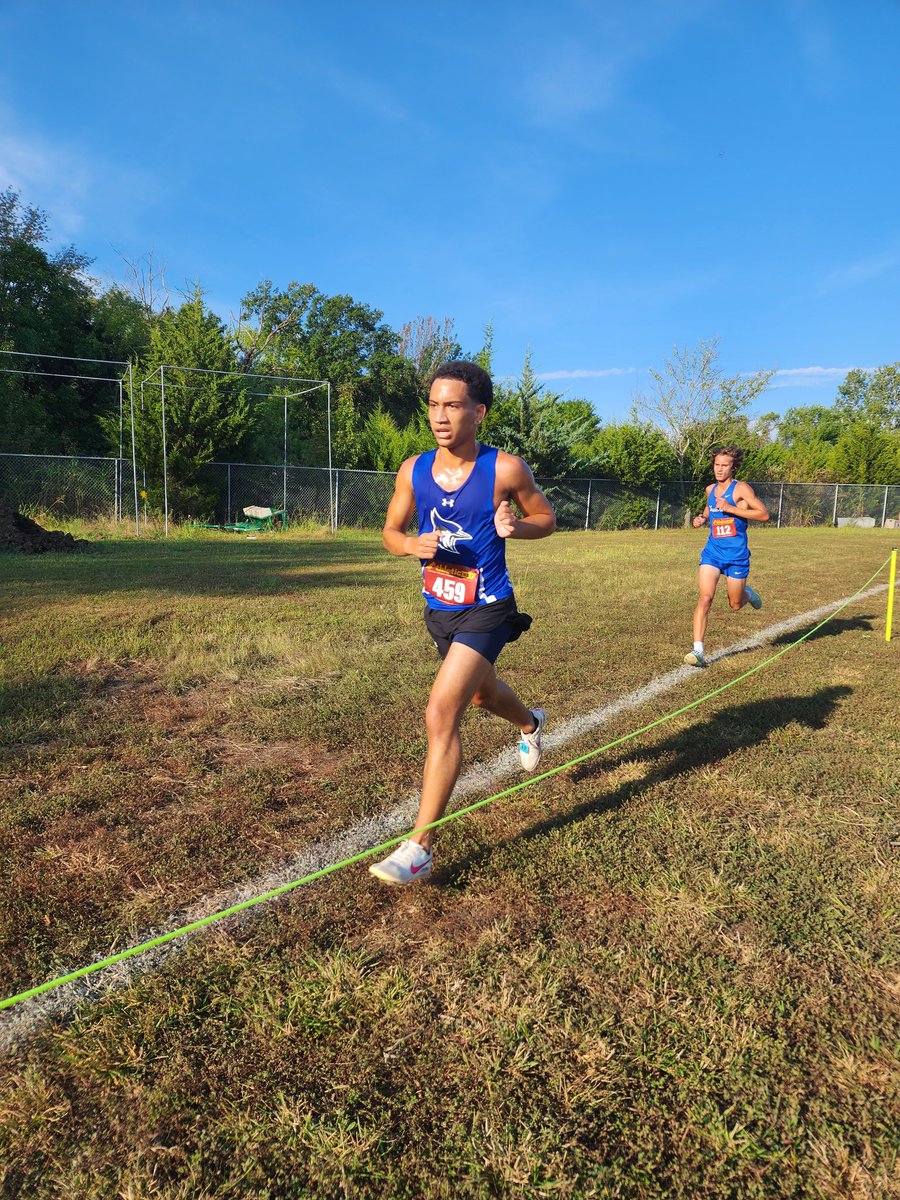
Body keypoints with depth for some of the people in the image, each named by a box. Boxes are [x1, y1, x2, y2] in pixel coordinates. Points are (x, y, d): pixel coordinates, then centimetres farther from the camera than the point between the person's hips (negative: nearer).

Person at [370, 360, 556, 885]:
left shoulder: (505, 469, -15)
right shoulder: (413, 470, -4)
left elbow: (547, 517, 0)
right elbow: (391, 532, 7)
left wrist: (514, 526, -22)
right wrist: (415, 545, -16)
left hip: (486, 610, -6)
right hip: (439, 608, 6)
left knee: (441, 715, -17)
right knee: (482, 691, 28)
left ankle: (420, 847, -5)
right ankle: (530, 723, 65)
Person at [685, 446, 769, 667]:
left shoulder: (741, 489, -9)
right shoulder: (710, 490, 9)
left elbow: (764, 514, -17)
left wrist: (730, 508, -22)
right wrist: (702, 518, 6)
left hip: (736, 554, -3)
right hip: (712, 551, 3)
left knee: (735, 605, 10)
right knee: (705, 598, -14)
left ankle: (747, 593, 47)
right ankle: (698, 650, -17)